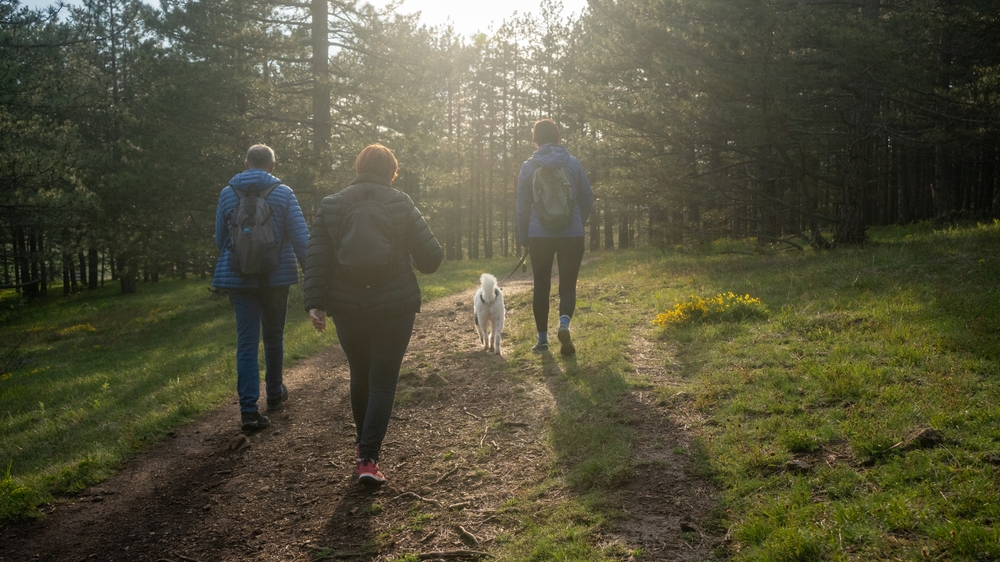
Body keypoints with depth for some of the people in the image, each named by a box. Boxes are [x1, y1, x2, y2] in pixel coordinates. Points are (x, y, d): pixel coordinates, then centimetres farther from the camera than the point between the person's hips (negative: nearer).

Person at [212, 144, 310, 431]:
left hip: (240, 278, 0)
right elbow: (301, 237, -8)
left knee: (246, 342, 0)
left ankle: (248, 409, -8)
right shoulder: (283, 194, -3)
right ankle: (274, 394, 34)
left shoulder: (227, 194, 2)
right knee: (274, 337, 17)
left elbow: (220, 239, 11)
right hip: (276, 277, 0)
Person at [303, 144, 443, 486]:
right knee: (383, 381, 3)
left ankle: (363, 442, 36)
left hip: (347, 308, 3)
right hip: (394, 307, -3)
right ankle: (368, 459, -5)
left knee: (359, 376, 21)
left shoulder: (331, 205, 2)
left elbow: (316, 258, -5)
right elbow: (430, 256, -5)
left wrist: (314, 302, -6)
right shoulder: (401, 204, -4)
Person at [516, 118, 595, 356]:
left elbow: (522, 207, 3)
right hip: (572, 235, 0)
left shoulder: (528, 167, 0)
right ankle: (564, 323, -22)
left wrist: (524, 239, 12)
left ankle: (542, 340, 12)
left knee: (541, 287, 12)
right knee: (568, 286, 6)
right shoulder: (573, 163, 1)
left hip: (539, 236, 0)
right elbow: (588, 198, 7)